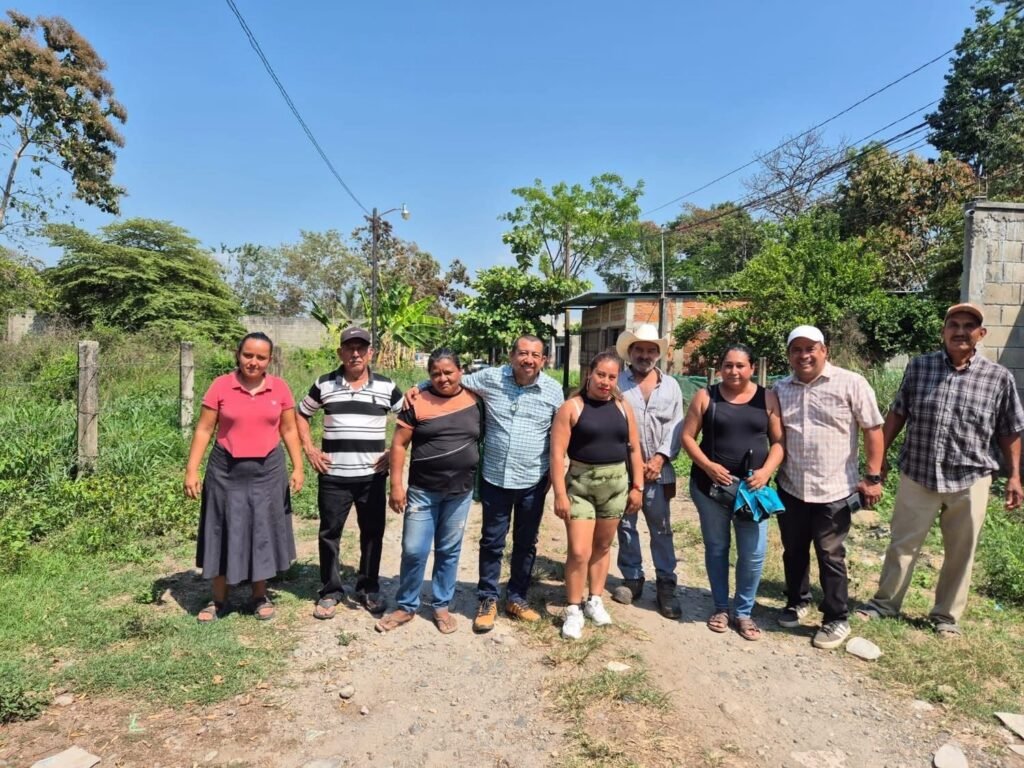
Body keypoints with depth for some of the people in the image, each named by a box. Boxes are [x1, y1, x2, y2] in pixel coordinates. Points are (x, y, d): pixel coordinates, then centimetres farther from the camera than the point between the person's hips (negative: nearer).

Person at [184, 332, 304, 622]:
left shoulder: (280, 388, -2)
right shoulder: (220, 386, -7)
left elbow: (289, 430, 3)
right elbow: (204, 430, -5)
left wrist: (298, 468, -2)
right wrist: (191, 471, -9)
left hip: (267, 471, 1)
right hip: (226, 471, -1)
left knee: (262, 532, 10)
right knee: (224, 534, 9)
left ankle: (260, 596, 27)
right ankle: (218, 599, 25)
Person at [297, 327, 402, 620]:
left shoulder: (386, 387, -2)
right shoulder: (324, 385, 0)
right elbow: (301, 415, 14)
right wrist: (309, 449, 3)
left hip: (372, 476, 0)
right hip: (333, 476, 0)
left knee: (372, 534, 9)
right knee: (329, 534, 8)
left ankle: (369, 590, 26)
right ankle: (330, 591, 24)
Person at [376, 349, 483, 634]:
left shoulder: (474, 400, 1)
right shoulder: (417, 403, -6)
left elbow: (483, 437, 14)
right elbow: (399, 444, -5)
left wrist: (480, 480, 11)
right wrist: (396, 484, -10)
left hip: (460, 492, 2)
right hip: (423, 491, -2)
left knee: (449, 551, 12)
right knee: (414, 551, 2)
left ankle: (442, 606, 28)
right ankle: (406, 607, 21)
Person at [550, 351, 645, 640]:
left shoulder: (623, 408, 5)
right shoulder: (572, 407, -8)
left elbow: (634, 449, 10)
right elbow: (557, 452, -12)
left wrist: (637, 487, 6)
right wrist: (560, 493, -15)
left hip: (616, 483, 4)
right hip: (580, 484, -4)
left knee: (602, 545, 15)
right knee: (579, 551, -5)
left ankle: (595, 600, 31)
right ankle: (573, 610, 11)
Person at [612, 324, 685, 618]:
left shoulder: (671, 385, 8)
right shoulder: (617, 382, -1)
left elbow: (677, 427, 5)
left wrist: (660, 458, -8)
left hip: (658, 469, 1)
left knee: (661, 529, 5)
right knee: (625, 526, 9)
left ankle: (666, 586, 14)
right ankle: (632, 579, 23)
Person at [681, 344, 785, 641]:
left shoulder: (768, 398, 3)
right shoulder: (705, 397, 0)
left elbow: (779, 441, 3)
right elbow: (687, 436, -1)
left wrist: (767, 470, -13)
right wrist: (708, 466, -15)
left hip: (752, 486, 0)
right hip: (710, 484, 0)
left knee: (754, 553, -1)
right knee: (716, 548, 11)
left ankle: (743, 612, 20)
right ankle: (720, 607, 28)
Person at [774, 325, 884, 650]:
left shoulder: (851, 383, -8)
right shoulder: (780, 389, 5)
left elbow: (873, 430, -6)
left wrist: (873, 478, -9)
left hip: (834, 491, -4)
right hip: (790, 488, 4)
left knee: (830, 557, 6)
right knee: (793, 552, 18)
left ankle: (837, 620, 22)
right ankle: (797, 602, 38)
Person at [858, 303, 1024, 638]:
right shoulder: (918, 366, -1)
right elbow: (897, 414, 5)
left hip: (970, 480, 0)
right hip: (918, 475, 0)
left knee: (960, 553, 12)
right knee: (902, 544, 10)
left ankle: (947, 615, 29)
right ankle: (885, 602, 26)